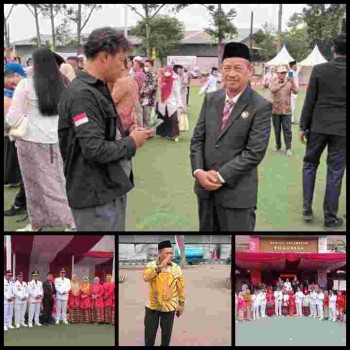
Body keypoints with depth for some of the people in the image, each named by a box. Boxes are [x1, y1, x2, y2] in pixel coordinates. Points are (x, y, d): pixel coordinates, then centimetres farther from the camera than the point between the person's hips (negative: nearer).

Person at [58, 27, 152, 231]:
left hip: (111, 189, 10)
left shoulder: (98, 89, 13)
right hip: (97, 196, -10)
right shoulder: (83, 94, -19)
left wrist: (128, 136, 0)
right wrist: (131, 143, -12)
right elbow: (95, 150, -26)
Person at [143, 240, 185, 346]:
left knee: (166, 334, 12)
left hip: (169, 307, 1)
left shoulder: (176, 268, -3)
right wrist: (160, 266, -27)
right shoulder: (151, 265, -6)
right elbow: (146, 277, -25)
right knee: (149, 333, 9)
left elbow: (180, 287, 2)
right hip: (152, 306, 0)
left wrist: (181, 304, 3)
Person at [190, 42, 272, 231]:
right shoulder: (210, 99, 6)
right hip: (205, 187, 5)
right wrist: (198, 171, -9)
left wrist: (221, 176, -17)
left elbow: (255, 152, -15)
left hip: (237, 192, -5)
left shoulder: (261, 106, -10)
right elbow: (197, 138, 6)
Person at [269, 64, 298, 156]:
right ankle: (278, 146, 25)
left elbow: (295, 92, -12)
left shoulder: (289, 81, -1)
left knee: (287, 129, -4)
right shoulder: (273, 81, -1)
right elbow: (272, 89, -21)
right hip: (276, 109, 1)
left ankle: (288, 148, -1)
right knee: (277, 129, 11)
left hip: (286, 109, -1)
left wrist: (292, 83, -28)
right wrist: (283, 84, -31)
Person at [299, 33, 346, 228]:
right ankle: (330, 217, 12)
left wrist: (303, 126, 6)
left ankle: (307, 208, 16)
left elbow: (310, 100, -3)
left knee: (310, 164, 19)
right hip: (341, 128, -1)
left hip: (318, 126, 1)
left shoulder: (319, 70, -5)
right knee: (335, 171, 6)